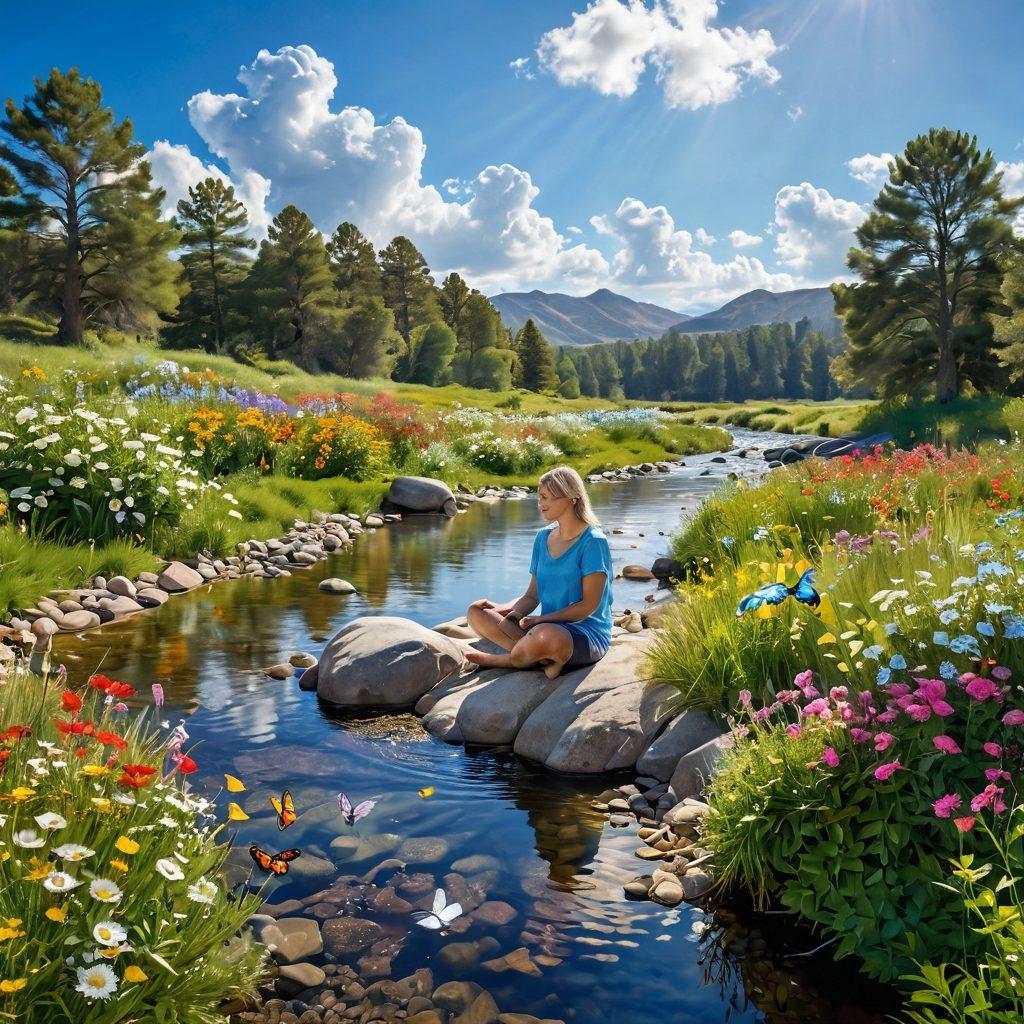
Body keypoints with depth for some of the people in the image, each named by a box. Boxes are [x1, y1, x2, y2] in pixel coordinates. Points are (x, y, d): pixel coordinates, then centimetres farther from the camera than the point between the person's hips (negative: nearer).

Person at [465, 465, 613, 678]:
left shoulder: (593, 541, -10)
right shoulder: (542, 538, 11)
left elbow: (589, 605, -14)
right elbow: (532, 596, 9)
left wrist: (540, 619, -19)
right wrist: (512, 612, -12)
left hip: (588, 635, -8)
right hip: (548, 625, 8)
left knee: (546, 635, -42)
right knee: (476, 611, -6)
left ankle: (499, 660, -10)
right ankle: (545, 657, -20)